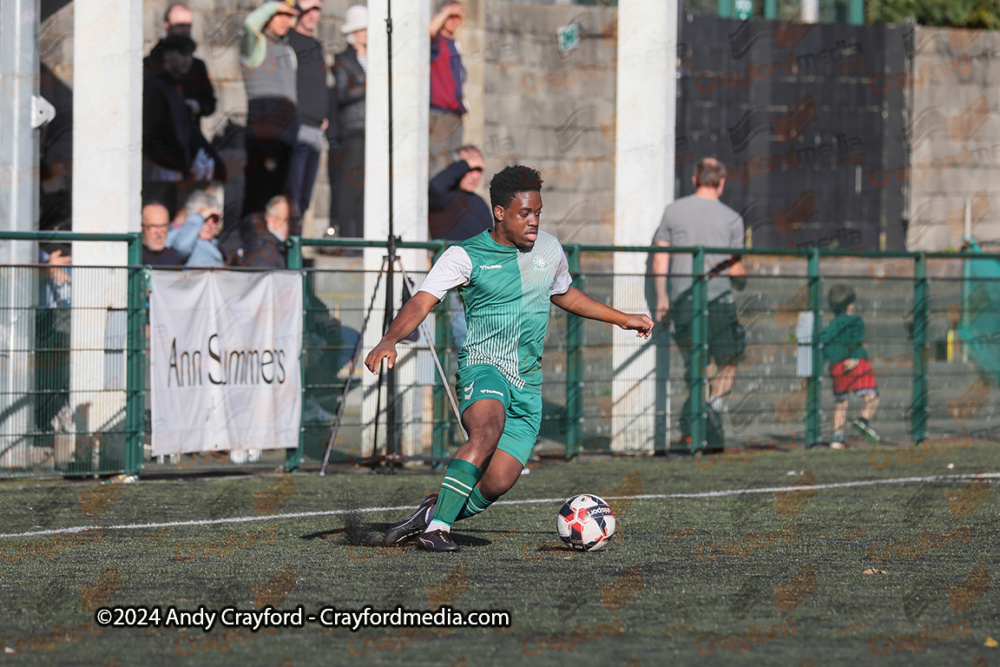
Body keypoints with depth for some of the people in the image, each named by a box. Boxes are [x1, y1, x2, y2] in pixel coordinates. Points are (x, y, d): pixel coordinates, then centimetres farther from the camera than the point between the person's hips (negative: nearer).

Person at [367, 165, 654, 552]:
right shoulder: (466, 256, -4)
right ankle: (437, 526, -32)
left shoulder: (549, 249, 13)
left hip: (528, 383, 5)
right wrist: (390, 340, -33)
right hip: (483, 364, -5)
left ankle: (435, 512, 13)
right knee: (488, 431, -38)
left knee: (498, 482, -13)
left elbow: (564, 295, 33)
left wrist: (621, 319, 36)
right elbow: (422, 302, -14)